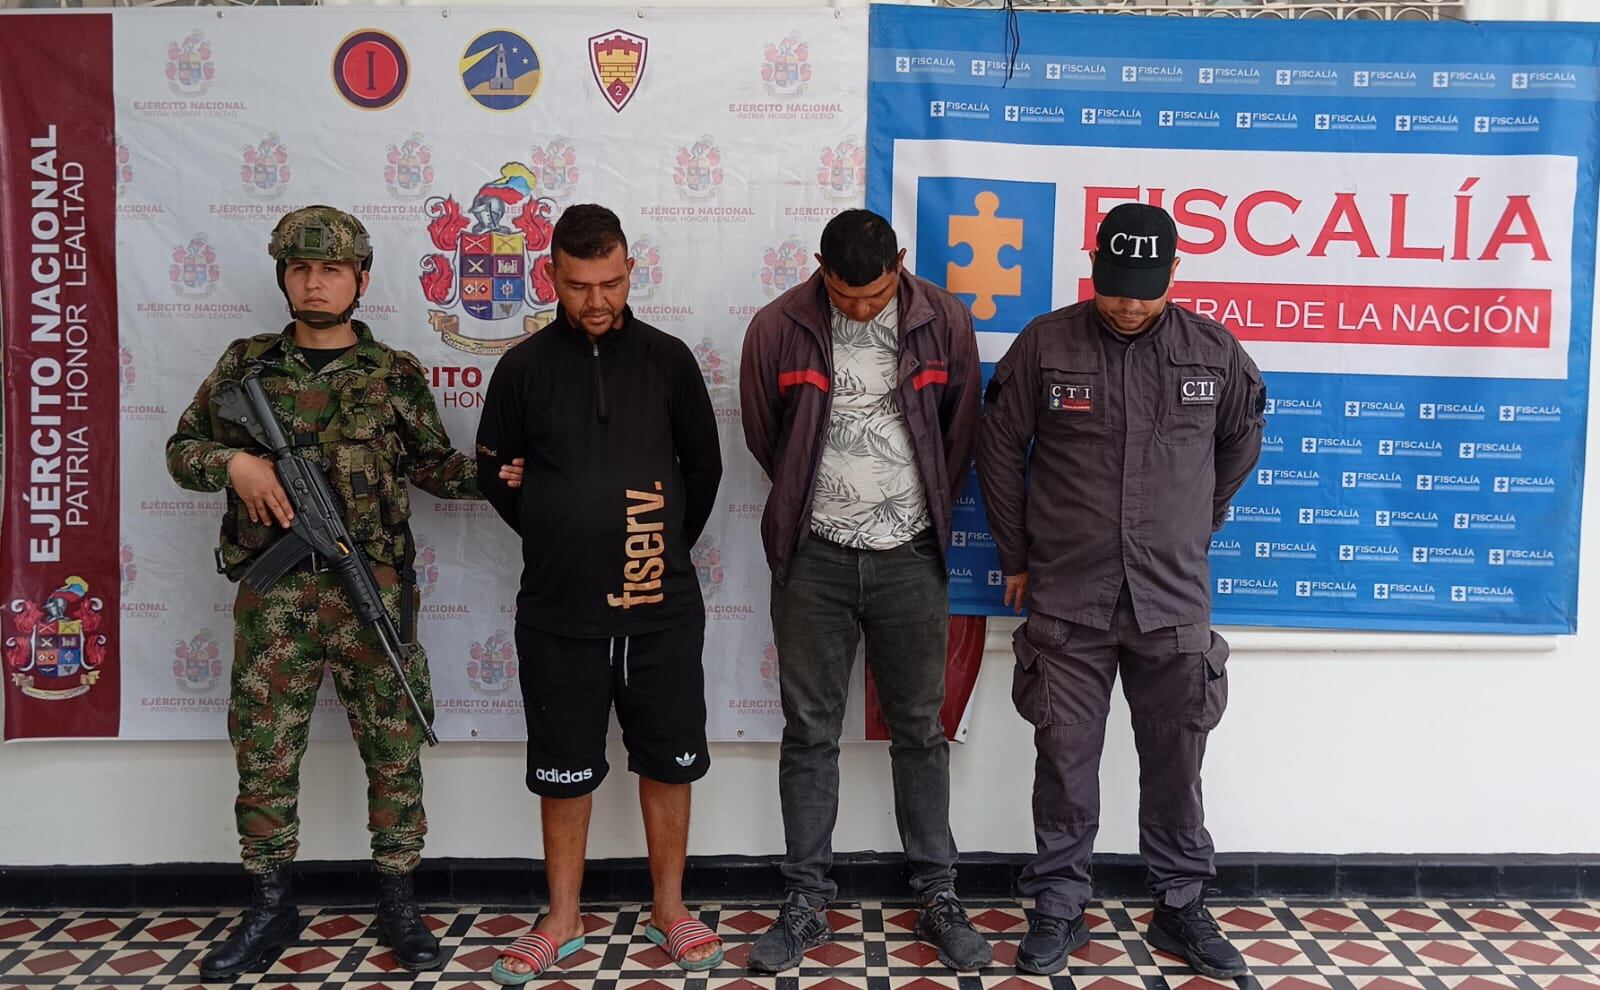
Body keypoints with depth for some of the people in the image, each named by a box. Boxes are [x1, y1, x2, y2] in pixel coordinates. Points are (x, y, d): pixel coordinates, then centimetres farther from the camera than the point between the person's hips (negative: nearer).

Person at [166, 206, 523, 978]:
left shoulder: (396, 374, 4)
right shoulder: (247, 363, 6)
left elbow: (433, 465, 9)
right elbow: (182, 449, 12)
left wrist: (492, 476, -9)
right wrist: (232, 462, -8)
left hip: (373, 594, -1)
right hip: (272, 597, 1)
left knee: (394, 749, 6)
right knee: (263, 752, 8)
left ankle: (397, 903, 21)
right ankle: (270, 909, 25)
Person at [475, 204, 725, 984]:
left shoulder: (668, 358, 1)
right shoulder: (524, 366, -1)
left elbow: (703, 465, 9)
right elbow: (495, 474, 8)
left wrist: (671, 545, 9)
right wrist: (557, 540, 7)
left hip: (662, 606, 1)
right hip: (558, 611, 0)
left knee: (669, 760, 10)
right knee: (563, 768, 11)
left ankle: (669, 910, 27)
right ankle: (563, 920, 27)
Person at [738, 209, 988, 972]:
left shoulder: (943, 320, -4)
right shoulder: (777, 328, -6)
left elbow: (961, 427, 7)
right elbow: (762, 435, 7)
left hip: (911, 556, 1)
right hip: (814, 557, 0)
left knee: (919, 730, 9)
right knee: (810, 732, 6)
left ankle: (939, 898, 22)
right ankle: (807, 902, 19)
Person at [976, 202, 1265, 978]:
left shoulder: (1215, 352, 0)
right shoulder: (1044, 345, -5)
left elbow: (1242, 442, 16)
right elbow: (999, 448, 3)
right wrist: (1017, 557, 6)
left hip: (1174, 600, 1)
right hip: (1066, 600, -1)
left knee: (1175, 761, 11)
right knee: (1065, 759, 7)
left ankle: (1182, 908, 28)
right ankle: (1058, 908, 22)